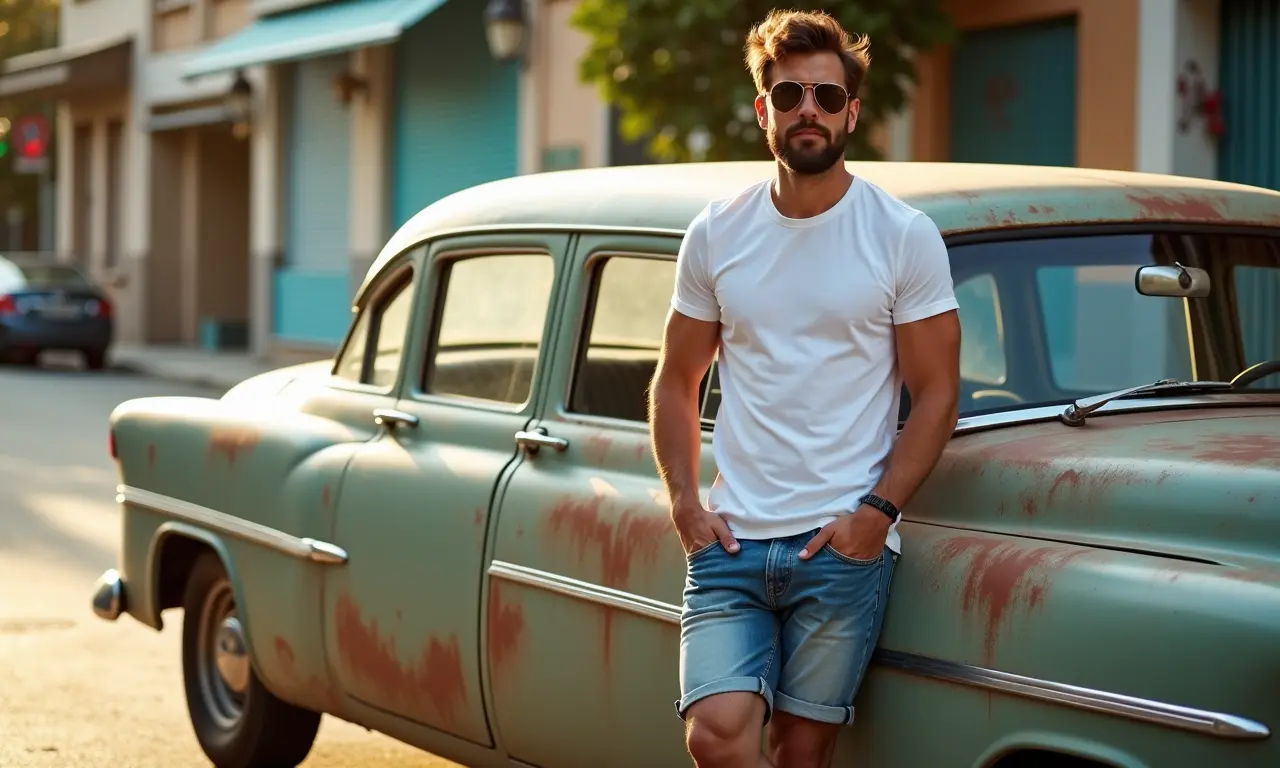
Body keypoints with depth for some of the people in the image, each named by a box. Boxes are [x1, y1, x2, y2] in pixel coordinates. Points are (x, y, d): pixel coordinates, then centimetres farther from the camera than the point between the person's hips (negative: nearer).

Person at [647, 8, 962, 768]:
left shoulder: (904, 236, -1)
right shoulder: (716, 233, 7)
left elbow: (937, 394, 0)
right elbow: (676, 383, 14)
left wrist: (878, 512, -11)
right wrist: (685, 504, 1)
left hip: (845, 544, -2)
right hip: (732, 539, 2)